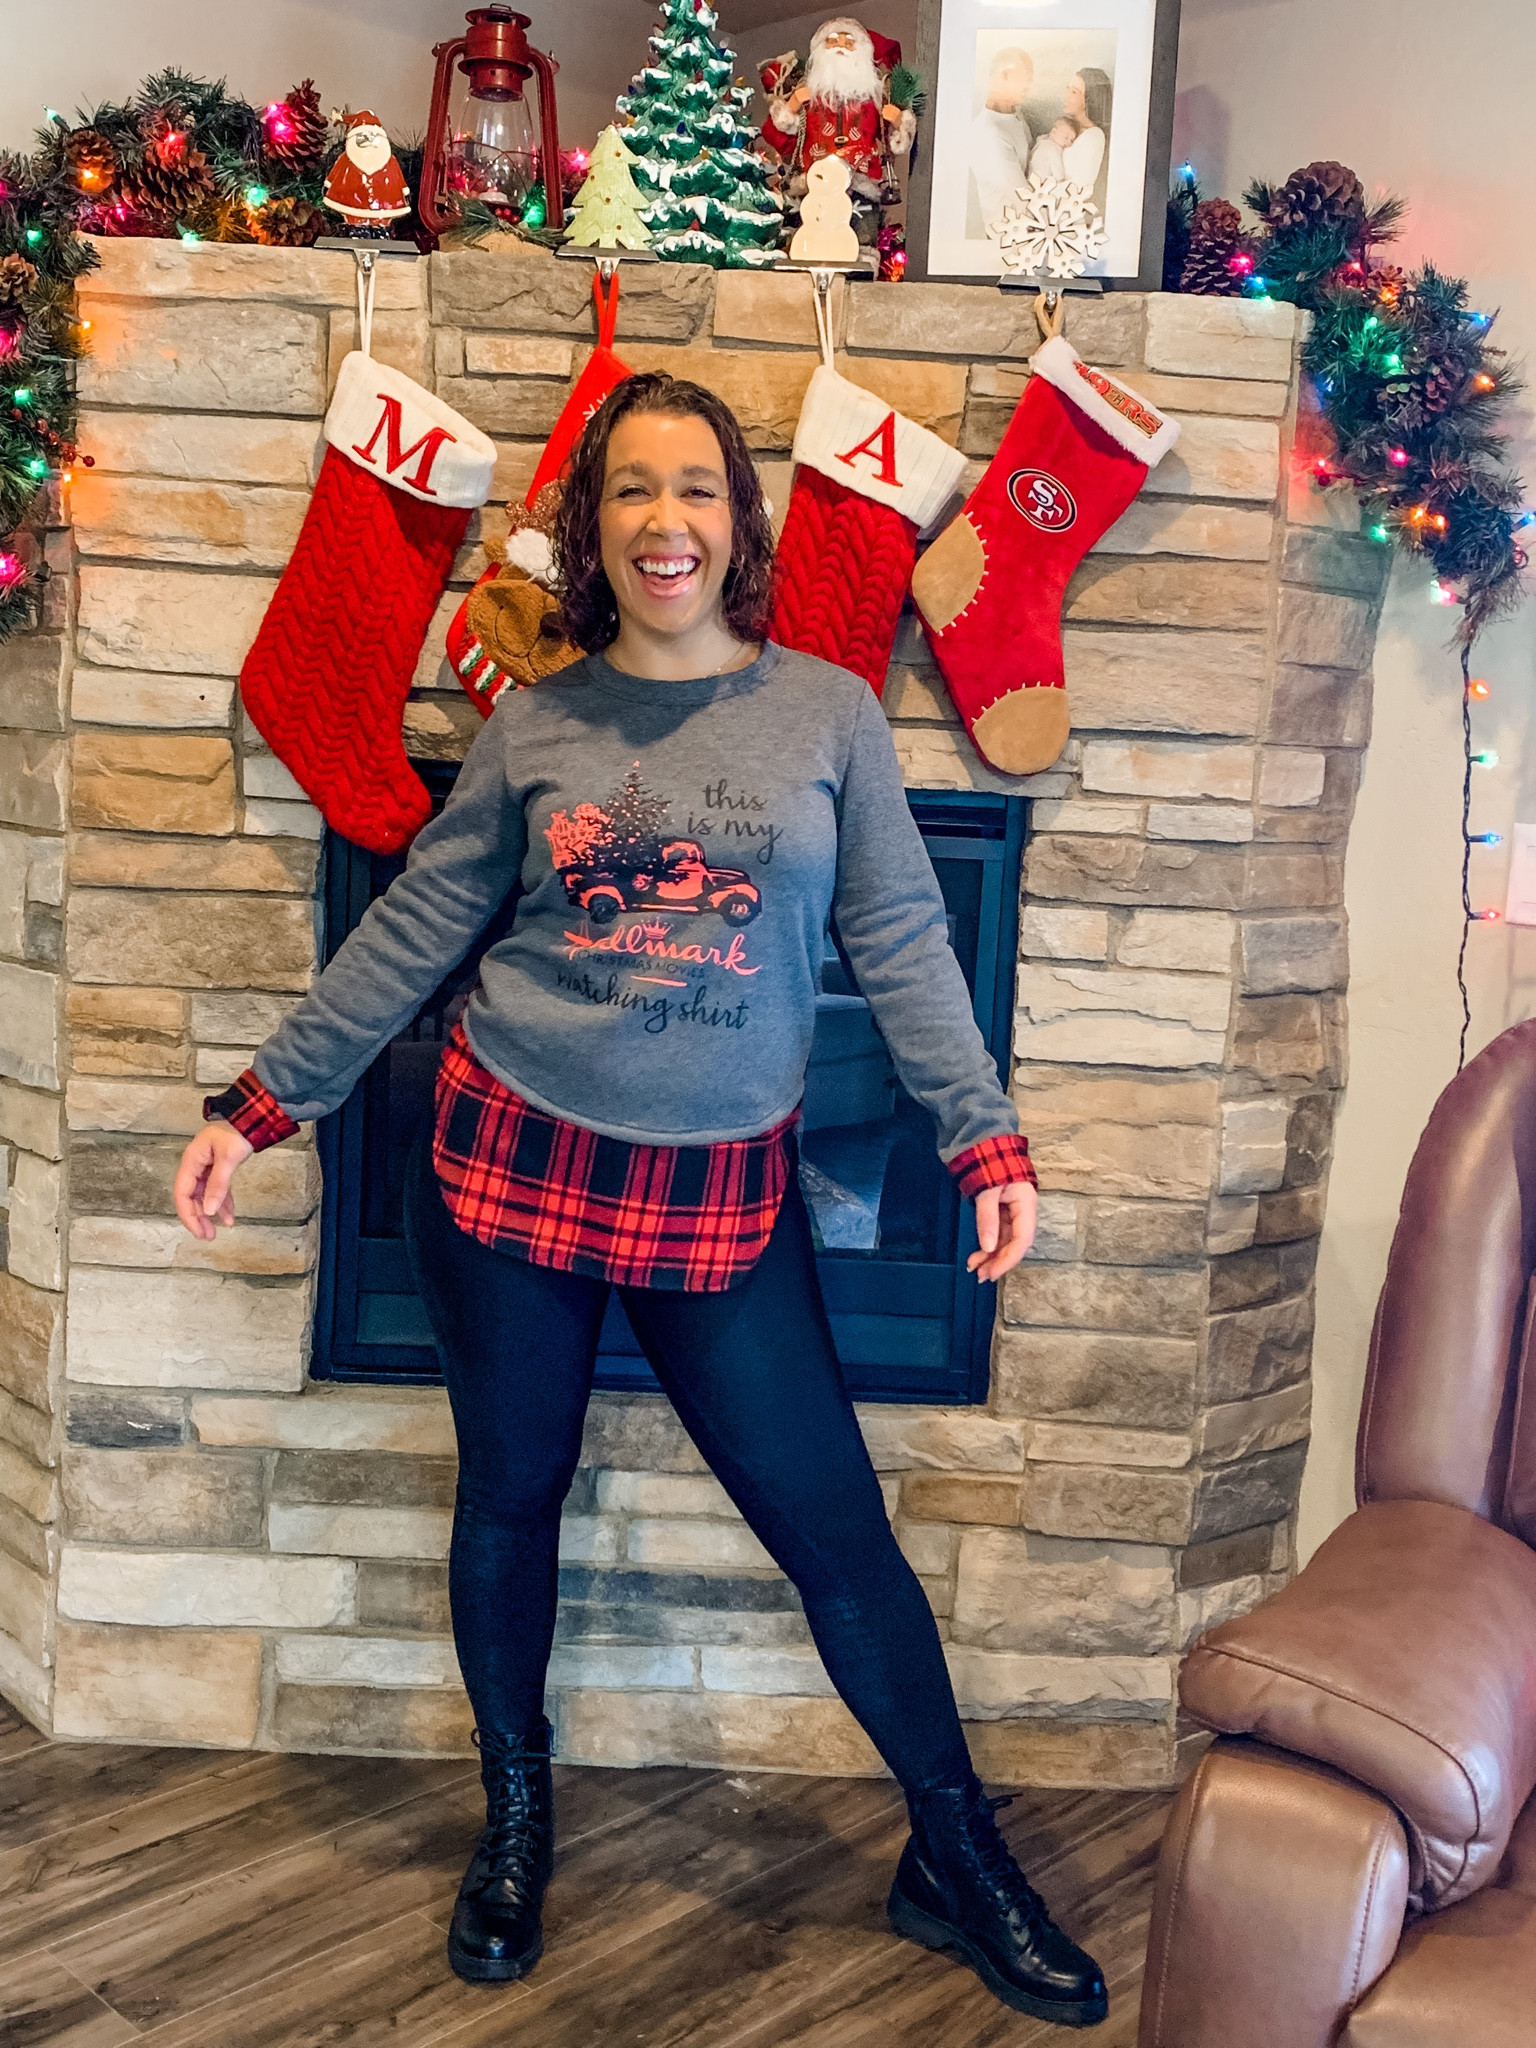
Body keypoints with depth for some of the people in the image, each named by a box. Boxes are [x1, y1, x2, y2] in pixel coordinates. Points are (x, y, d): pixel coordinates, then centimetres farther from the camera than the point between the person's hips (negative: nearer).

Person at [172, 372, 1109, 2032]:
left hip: (721, 1195, -1)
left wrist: (987, 1140, -5)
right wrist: (263, 1104, 4)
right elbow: (409, 934, 5)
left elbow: (902, 947, 1)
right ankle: (515, 1816, 38)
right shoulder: (532, 726, 2)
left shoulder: (831, 714, 0)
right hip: (512, 1161, 1)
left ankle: (958, 1860, 23)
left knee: (835, 1526, 3)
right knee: (510, 1499, 13)